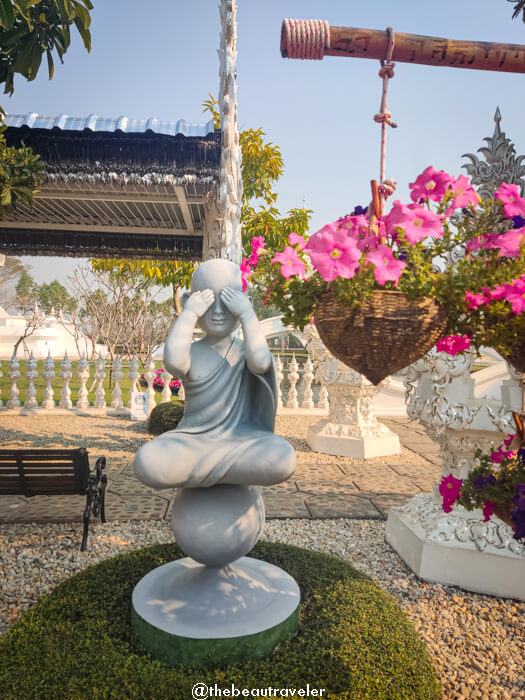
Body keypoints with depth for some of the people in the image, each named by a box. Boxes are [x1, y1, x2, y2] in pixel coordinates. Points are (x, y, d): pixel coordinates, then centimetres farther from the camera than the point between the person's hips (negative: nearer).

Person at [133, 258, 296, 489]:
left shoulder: (245, 351, 3)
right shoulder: (191, 354, 0)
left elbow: (260, 362, -22)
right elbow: (173, 360, -25)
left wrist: (248, 314, -16)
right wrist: (189, 313, -16)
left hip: (240, 441, 2)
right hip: (195, 443, -1)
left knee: (281, 460, -32)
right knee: (149, 464, -32)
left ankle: (194, 471, -11)